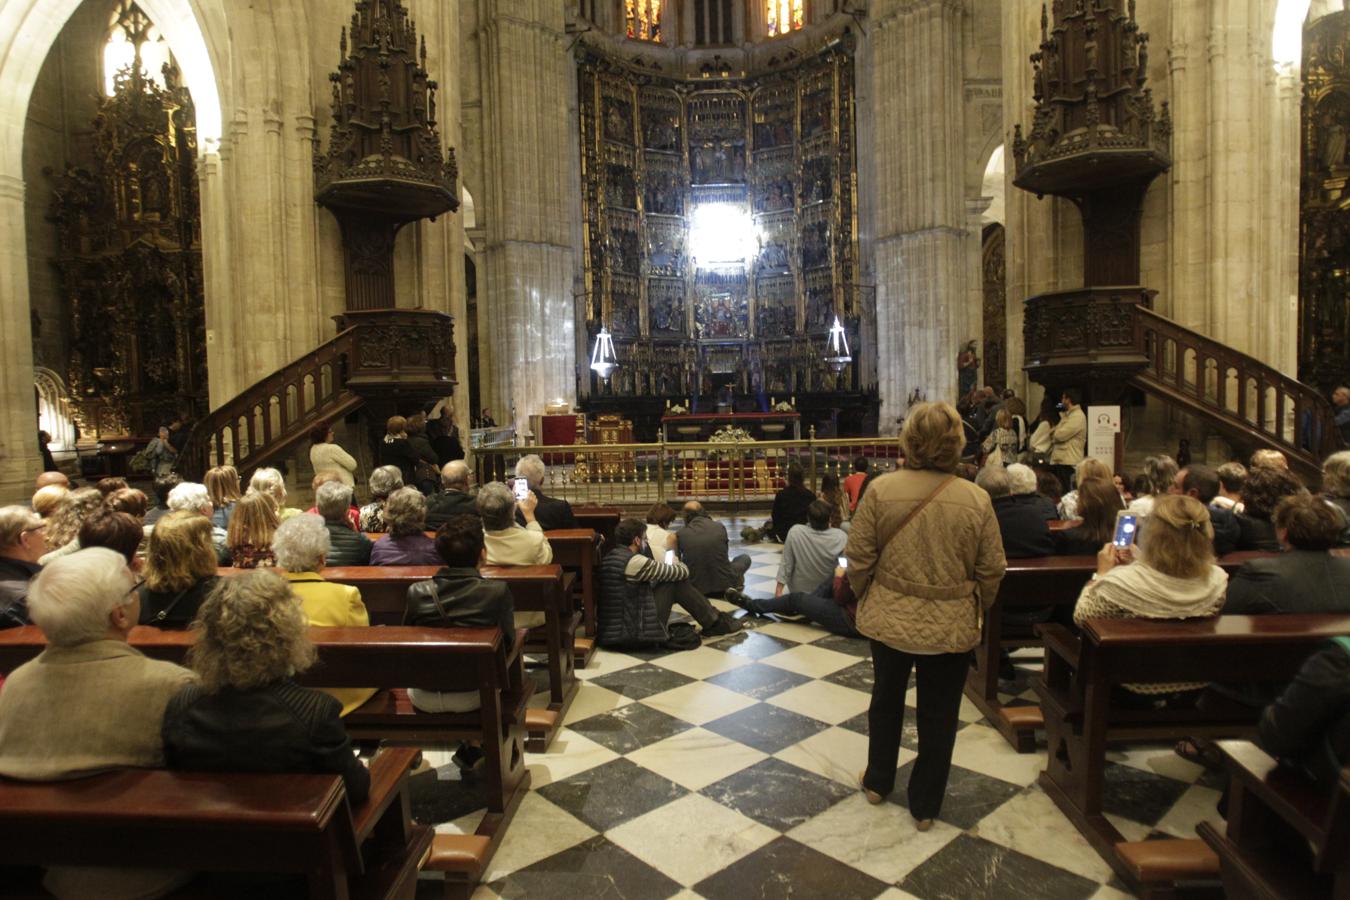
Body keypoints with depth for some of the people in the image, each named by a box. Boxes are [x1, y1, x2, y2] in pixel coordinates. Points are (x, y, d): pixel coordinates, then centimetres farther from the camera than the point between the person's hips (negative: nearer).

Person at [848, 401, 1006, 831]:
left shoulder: (881, 490, -14)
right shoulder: (976, 499, -12)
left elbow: (858, 559, -9)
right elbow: (991, 570, -4)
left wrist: (864, 595, 10)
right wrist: (975, 609, 14)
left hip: (889, 618, 1)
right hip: (950, 626, 0)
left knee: (887, 698, 23)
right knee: (938, 714, 16)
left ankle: (878, 781, 42)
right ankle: (925, 805, 30)